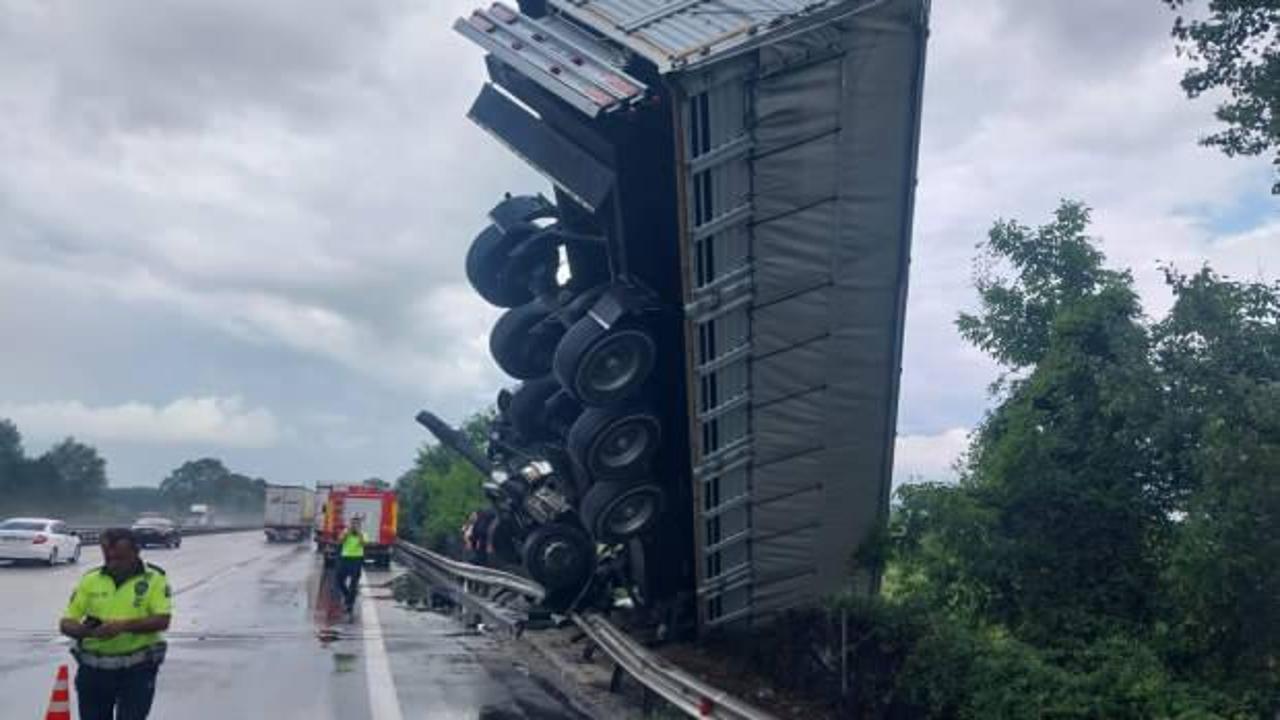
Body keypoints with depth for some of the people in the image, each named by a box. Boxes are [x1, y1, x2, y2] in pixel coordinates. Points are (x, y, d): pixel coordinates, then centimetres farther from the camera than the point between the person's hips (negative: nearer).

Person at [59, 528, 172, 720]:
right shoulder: (90, 580, 4)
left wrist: (123, 625, -28)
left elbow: (162, 621, -16)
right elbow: (66, 623, 2)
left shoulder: (154, 578, -6)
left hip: (136, 669, -4)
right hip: (93, 668, 4)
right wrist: (85, 630, -21)